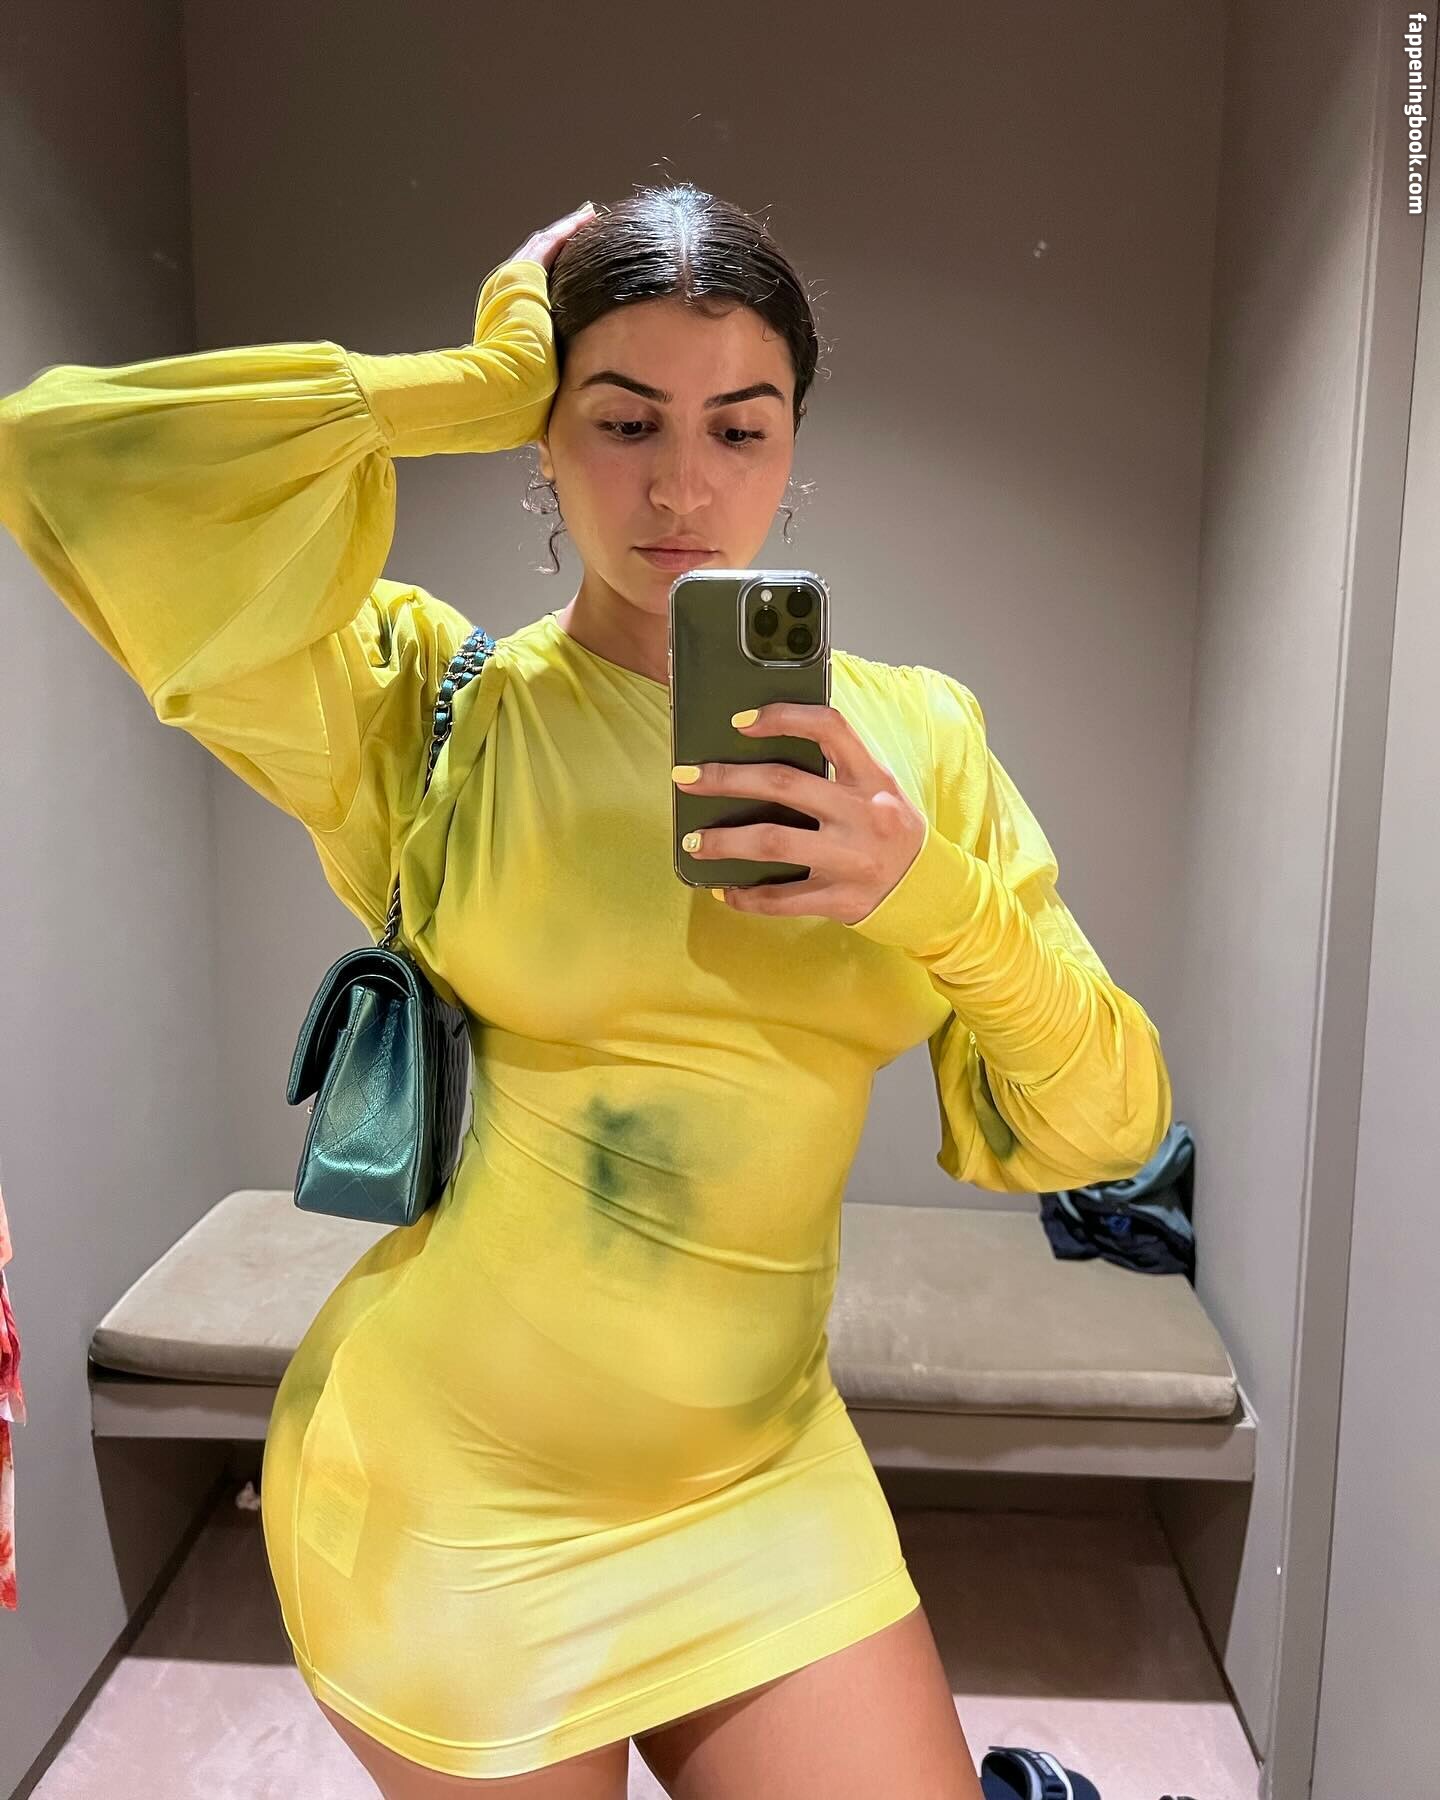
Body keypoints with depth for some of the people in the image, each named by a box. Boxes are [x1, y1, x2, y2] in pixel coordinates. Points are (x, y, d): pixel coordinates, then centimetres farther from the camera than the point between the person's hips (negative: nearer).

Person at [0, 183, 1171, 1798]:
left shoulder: (914, 734, -3)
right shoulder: (437, 709, -9)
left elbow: (1103, 1128, -3)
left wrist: (934, 894, -22)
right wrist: (482, 384, -14)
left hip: (755, 1473, 3)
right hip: (442, 1479, -2)